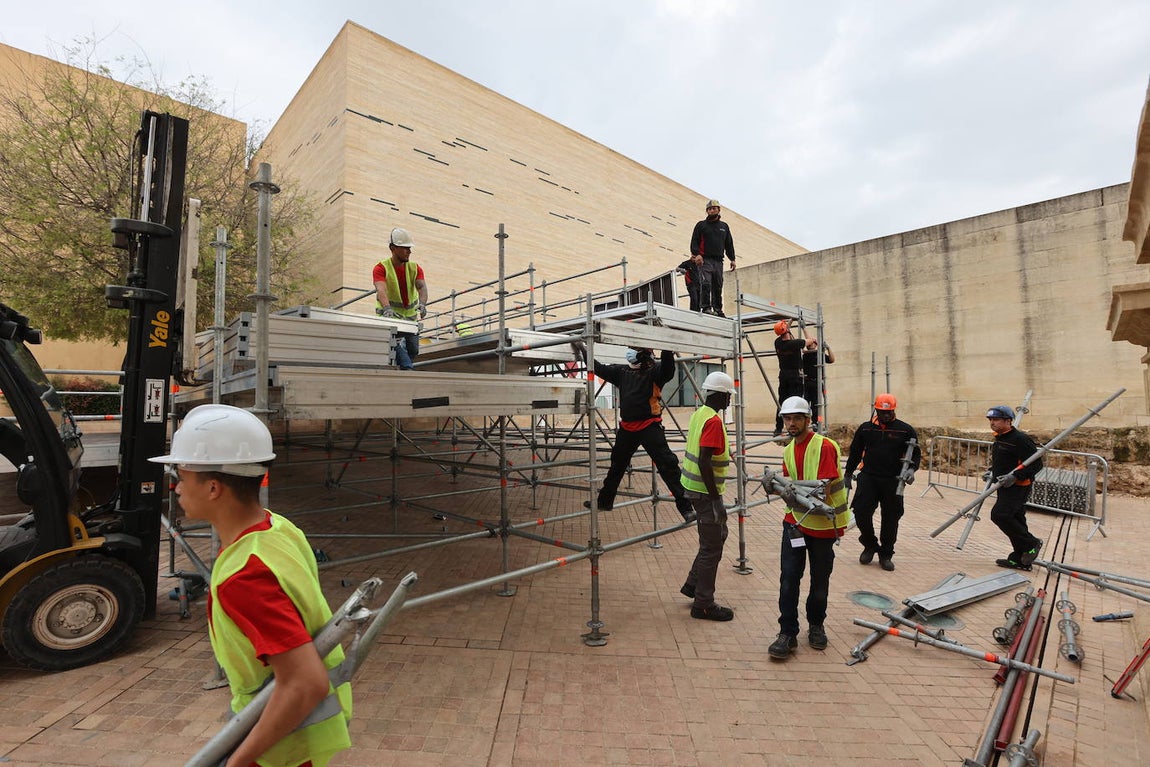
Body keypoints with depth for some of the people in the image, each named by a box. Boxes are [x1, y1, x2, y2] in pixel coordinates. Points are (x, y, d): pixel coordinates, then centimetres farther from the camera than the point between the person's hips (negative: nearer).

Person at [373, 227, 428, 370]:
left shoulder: (415, 268, 1)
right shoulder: (381, 268, -10)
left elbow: (422, 286, -16)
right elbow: (381, 290, -27)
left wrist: (422, 304, -39)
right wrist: (387, 308, -47)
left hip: (410, 315, 5)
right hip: (390, 314, -4)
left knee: (413, 350, 5)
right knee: (397, 343, -26)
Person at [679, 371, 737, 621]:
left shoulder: (699, 414, 9)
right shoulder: (714, 421, -20)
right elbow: (704, 462, -26)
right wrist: (715, 499, -21)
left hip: (694, 486, 10)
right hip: (705, 491, -10)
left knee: (718, 534, 23)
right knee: (711, 548, 3)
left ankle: (693, 585, 31)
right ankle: (703, 605, 16)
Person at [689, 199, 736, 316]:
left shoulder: (724, 226, 21)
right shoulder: (701, 225, 10)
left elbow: (729, 244, 21)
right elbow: (694, 242, 2)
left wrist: (732, 259, 11)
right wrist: (696, 254, -15)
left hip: (718, 261, 4)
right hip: (705, 260, -4)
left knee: (718, 287, 3)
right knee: (706, 283, -19)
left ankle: (718, 310, 7)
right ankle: (706, 307, -18)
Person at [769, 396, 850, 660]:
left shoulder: (824, 446, -16)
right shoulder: (788, 450, 6)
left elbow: (823, 489, -22)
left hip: (823, 524, -4)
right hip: (795, 521, 4)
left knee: (820, 580, 13)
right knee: (789, 577, -2)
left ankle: (816, 625, 35)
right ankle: (788, 633, 8)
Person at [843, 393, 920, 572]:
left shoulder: (905, 430, 2)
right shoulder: (865, 428, 6)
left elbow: (916, 454, 8)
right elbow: (855, 453, 14)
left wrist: (911, 469, -13)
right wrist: (847, 475, 14)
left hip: (893, 481, -1)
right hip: (868, 478, 1)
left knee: (890, 519, 6)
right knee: (861, 512, -7)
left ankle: (886, 555, 23)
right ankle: (870, 546, 18)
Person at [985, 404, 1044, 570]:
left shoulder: (1020, 439, -16)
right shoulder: (999, 438, 14)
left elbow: (1036, 463, -19)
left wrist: (1015, 476, -26)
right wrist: (992, 472, 15)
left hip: (1017, 487, -10)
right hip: (1005, 487, 10)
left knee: (999, 515, -16)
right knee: (1015, 520, 12)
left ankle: (1032, 543, 3)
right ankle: (1019, 559, 19)